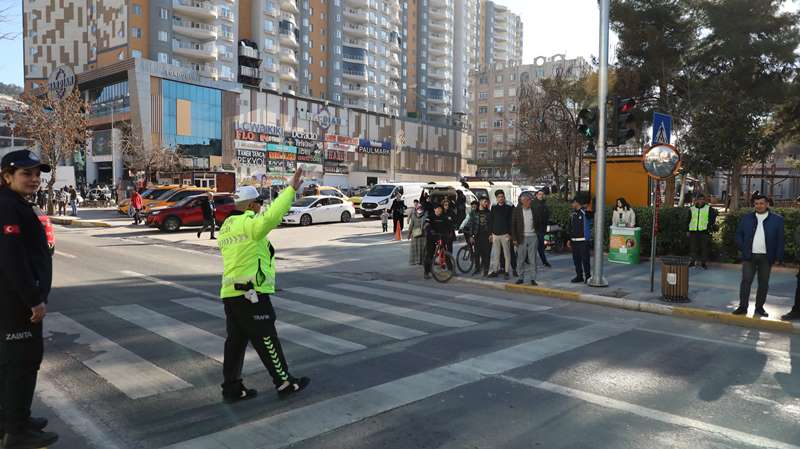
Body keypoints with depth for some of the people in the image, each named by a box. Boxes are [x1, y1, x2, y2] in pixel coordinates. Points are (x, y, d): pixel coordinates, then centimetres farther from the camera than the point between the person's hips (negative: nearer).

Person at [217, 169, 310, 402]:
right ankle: (285, 383, 12)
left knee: (236, 341, 12)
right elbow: (272, 216, -33)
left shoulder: (225, 228, 15)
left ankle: (232, 388, 18)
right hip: (252, 294, -9)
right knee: (266, 340, 1)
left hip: (230, 293, 9)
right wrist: (291, 189, -29)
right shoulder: (249, 223, -13)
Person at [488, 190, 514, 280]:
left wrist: (510, 233, -9)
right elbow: (491, 221, 13)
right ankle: (494, 271, 13)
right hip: (495, 234, 3)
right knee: (496, 254, 7)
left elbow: (511, 221, -2)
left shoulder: (509, 208, 1)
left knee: (507, 254, 0)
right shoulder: (494, 208, 11)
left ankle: (507, 272, 5)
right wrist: (491, 233, 7)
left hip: (505, 234, -3)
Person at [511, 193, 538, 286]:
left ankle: (533, 278, 8)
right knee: (521, 259, 5)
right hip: (522, 237, 0)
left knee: (532, 259, 2)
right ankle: (521, 278, 16)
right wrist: (514, 238, -5)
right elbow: (513, 224, 0)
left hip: (533, 237, 0)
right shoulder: (517, 209, 0)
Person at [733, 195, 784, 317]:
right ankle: (743, 307, 2)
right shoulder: (746, 218, 7)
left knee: (763, 283, 6)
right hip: (749, 256, 1)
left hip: (766, 257, 0)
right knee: (746, 281, -2)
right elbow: (739, 234, 11)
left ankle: (759, 307, 16)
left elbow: (780, 239, 2)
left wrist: (779, 257, -3)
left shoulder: (777, 219, 2)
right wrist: (743, 249, 0)